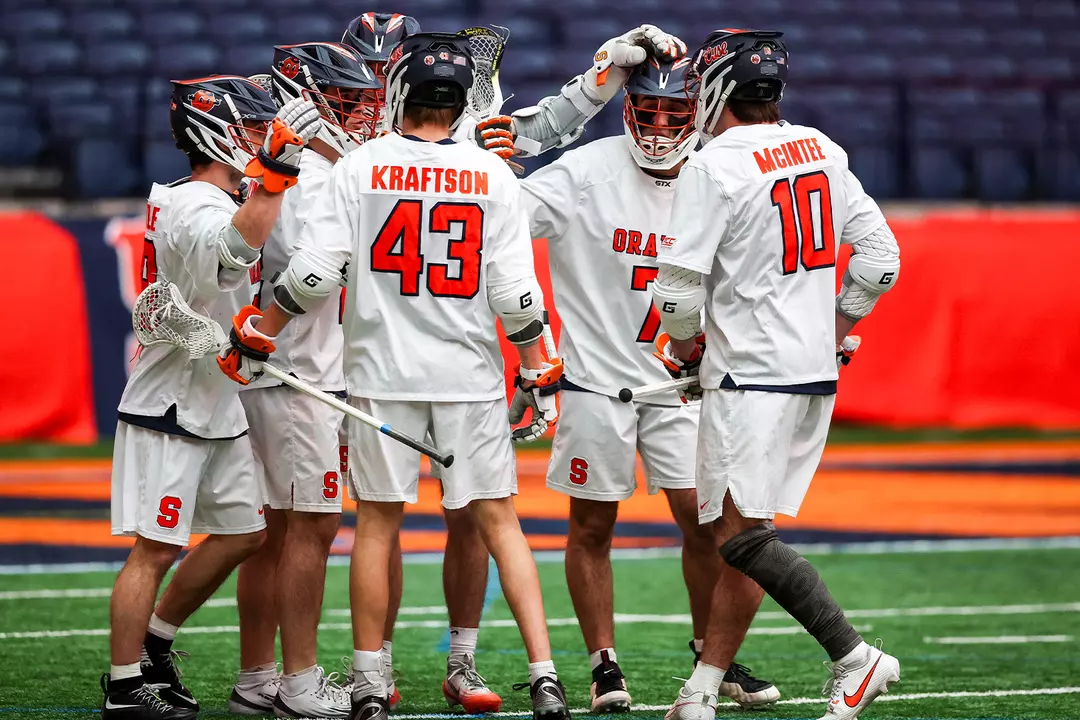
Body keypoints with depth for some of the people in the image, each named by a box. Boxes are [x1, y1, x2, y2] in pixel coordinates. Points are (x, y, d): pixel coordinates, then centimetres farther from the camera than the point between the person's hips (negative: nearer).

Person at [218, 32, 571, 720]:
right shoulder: (492, 175, -3)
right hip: (472, 375, 1)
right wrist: (541, 376, 7)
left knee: (377, 524, 9)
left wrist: (256, 335, 6)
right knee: (499, 522, 6)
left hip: (384, 373, -1)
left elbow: (313, 275, -8)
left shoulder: (362, 167, -5)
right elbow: (516, 293, -4)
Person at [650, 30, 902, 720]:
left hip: (751, 373, -8)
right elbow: (880, 254, 13)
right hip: (817, 371, 8)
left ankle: (854, 657, -17)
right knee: (742, 531, 11)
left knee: (742, 536, -9)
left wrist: (683, 350, 4)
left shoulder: (715, 167, -12)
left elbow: (679, 288, -15)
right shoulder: (821, 151, 10)